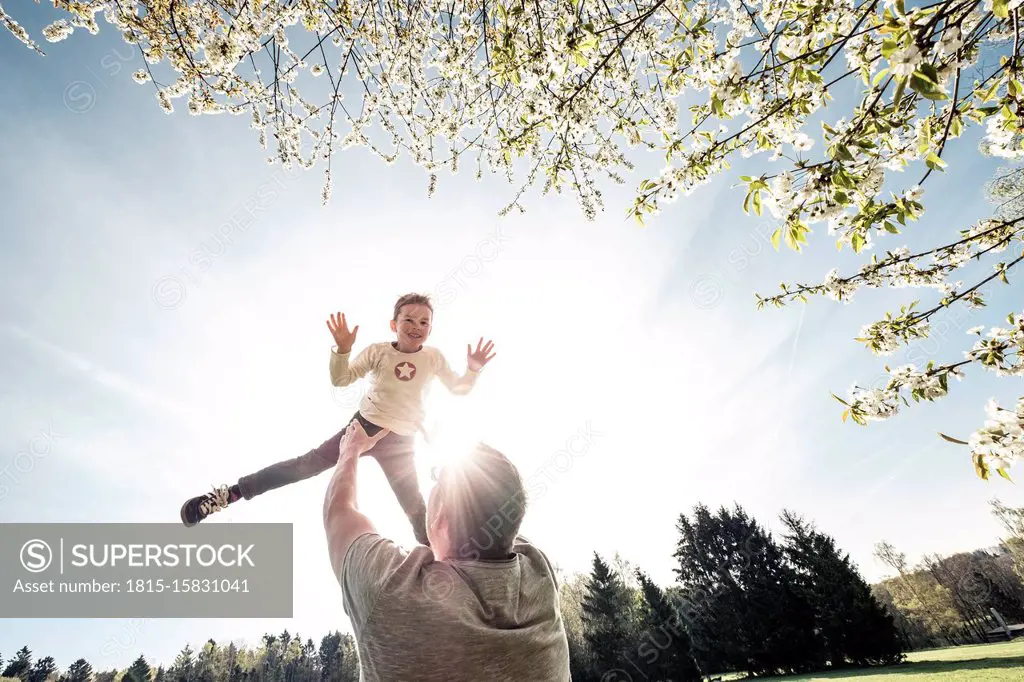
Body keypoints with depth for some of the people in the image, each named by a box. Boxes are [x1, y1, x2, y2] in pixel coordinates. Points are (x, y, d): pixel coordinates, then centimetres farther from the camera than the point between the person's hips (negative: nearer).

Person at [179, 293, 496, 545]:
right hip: (364, 425, 0)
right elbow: (340, 379, -7)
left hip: (400, 443, 0)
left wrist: (473, 369, -13)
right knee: (305, 464, -7)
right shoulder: (378, 351, -5)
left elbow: (458, 389, 6)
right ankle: (227, 495, 1)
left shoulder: (433, 357, -3)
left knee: (415, 507, 4)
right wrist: (343, 348, -23)